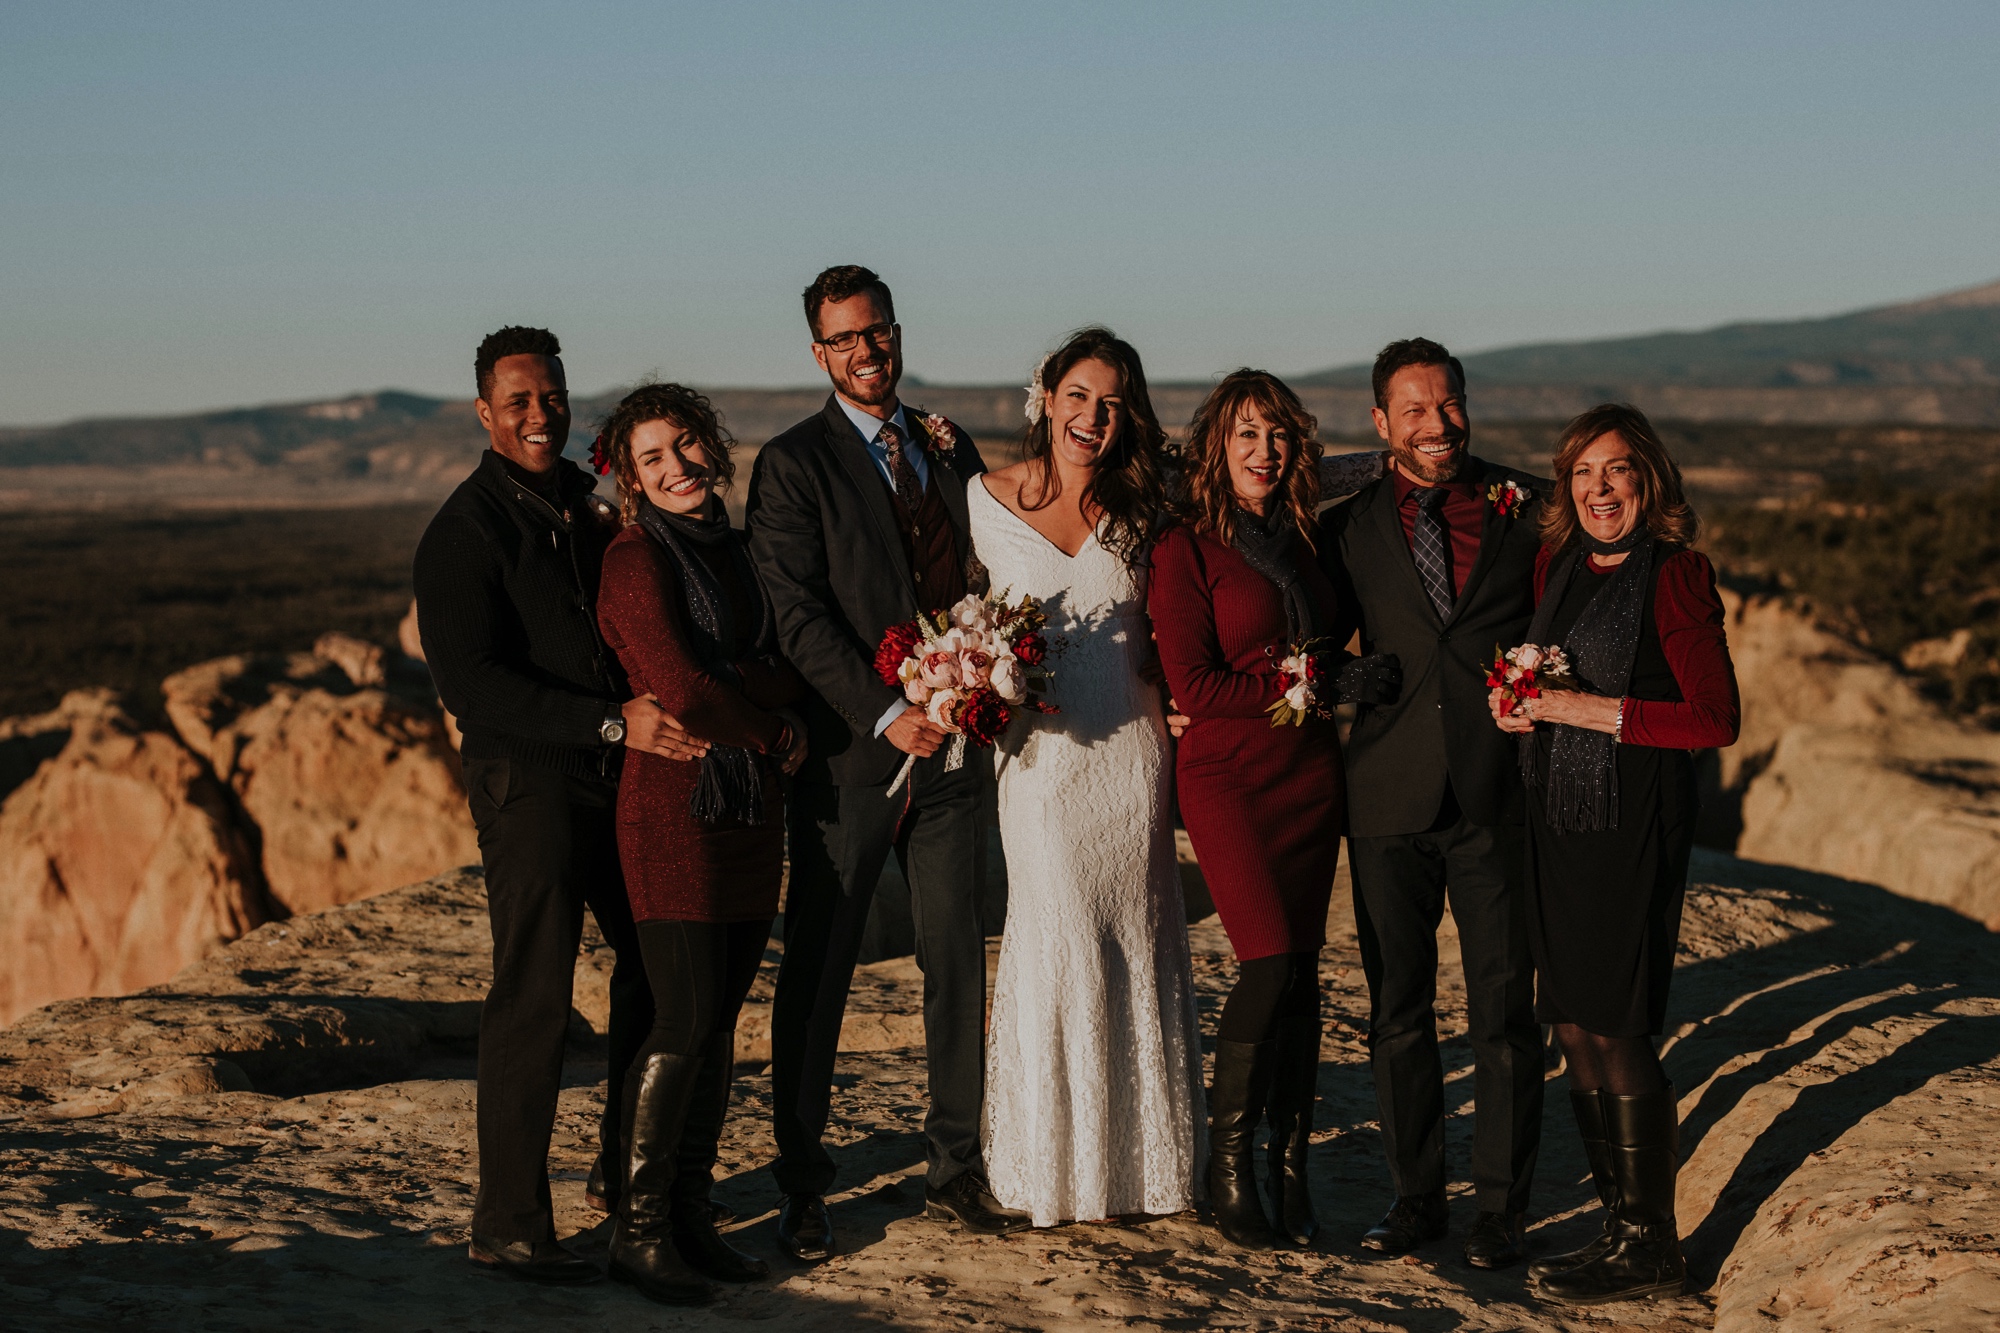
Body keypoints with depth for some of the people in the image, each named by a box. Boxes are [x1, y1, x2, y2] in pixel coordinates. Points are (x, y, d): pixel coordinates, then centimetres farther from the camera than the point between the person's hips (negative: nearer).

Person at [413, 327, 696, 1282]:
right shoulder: (463, 533, -11)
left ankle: (626, 1168, 36)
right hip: (529, 781, -8)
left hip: (619, 772, 8)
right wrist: (612, 722, -24)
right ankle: (508, 1227, 2)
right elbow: (472, 684, -19)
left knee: (659, 958, 18)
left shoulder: (586, 504, 12)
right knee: (533, 1003, -7)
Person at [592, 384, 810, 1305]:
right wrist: (777, 733, -5)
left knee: (719, 1019, 8)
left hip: (751, 810, 7)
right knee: (685, 1021, -8)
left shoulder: (732, 551, 15)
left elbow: (784, 670, 10)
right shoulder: (637, 559, -9)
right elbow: (682, 692, -18)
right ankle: (637, 1229, 1)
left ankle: (690, 1213, 16)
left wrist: (739, 691, -11)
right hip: (677, 804, -7)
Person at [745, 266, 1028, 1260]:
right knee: (816, 973, 2)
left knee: (958, 962, 9)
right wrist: (886, 715, -18)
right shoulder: (794, 464, -3)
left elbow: (985, 582, 17)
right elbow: (799, 616, -11)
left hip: (951, 744, 5)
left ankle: (957, 1167, 21)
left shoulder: (950, 450, 13)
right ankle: (801, 1189, 12)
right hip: (848, 753, -4)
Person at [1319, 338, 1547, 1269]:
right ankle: (1416, 1195, 21)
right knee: (1397, 1008, 8)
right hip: (1390, 797, 1)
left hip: (1500, 790, -1)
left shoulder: (1524, 506, 4)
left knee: (1503, 1007, 3)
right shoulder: (1350, 526, 7)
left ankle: (1501, 1206, 15)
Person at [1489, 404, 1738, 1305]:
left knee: (1614, 1028, -4)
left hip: (1635, 816, -7)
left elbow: (1715, 720, -14)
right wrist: (1517, 709, 6)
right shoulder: (1555, 565, 11)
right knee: (1571, 1026, 9)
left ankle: (1651, 1246, 7)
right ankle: (1620, 1221, 21)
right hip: (1556, 816, 7)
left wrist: (1592, 710, -16)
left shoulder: (1675, 576, -10)